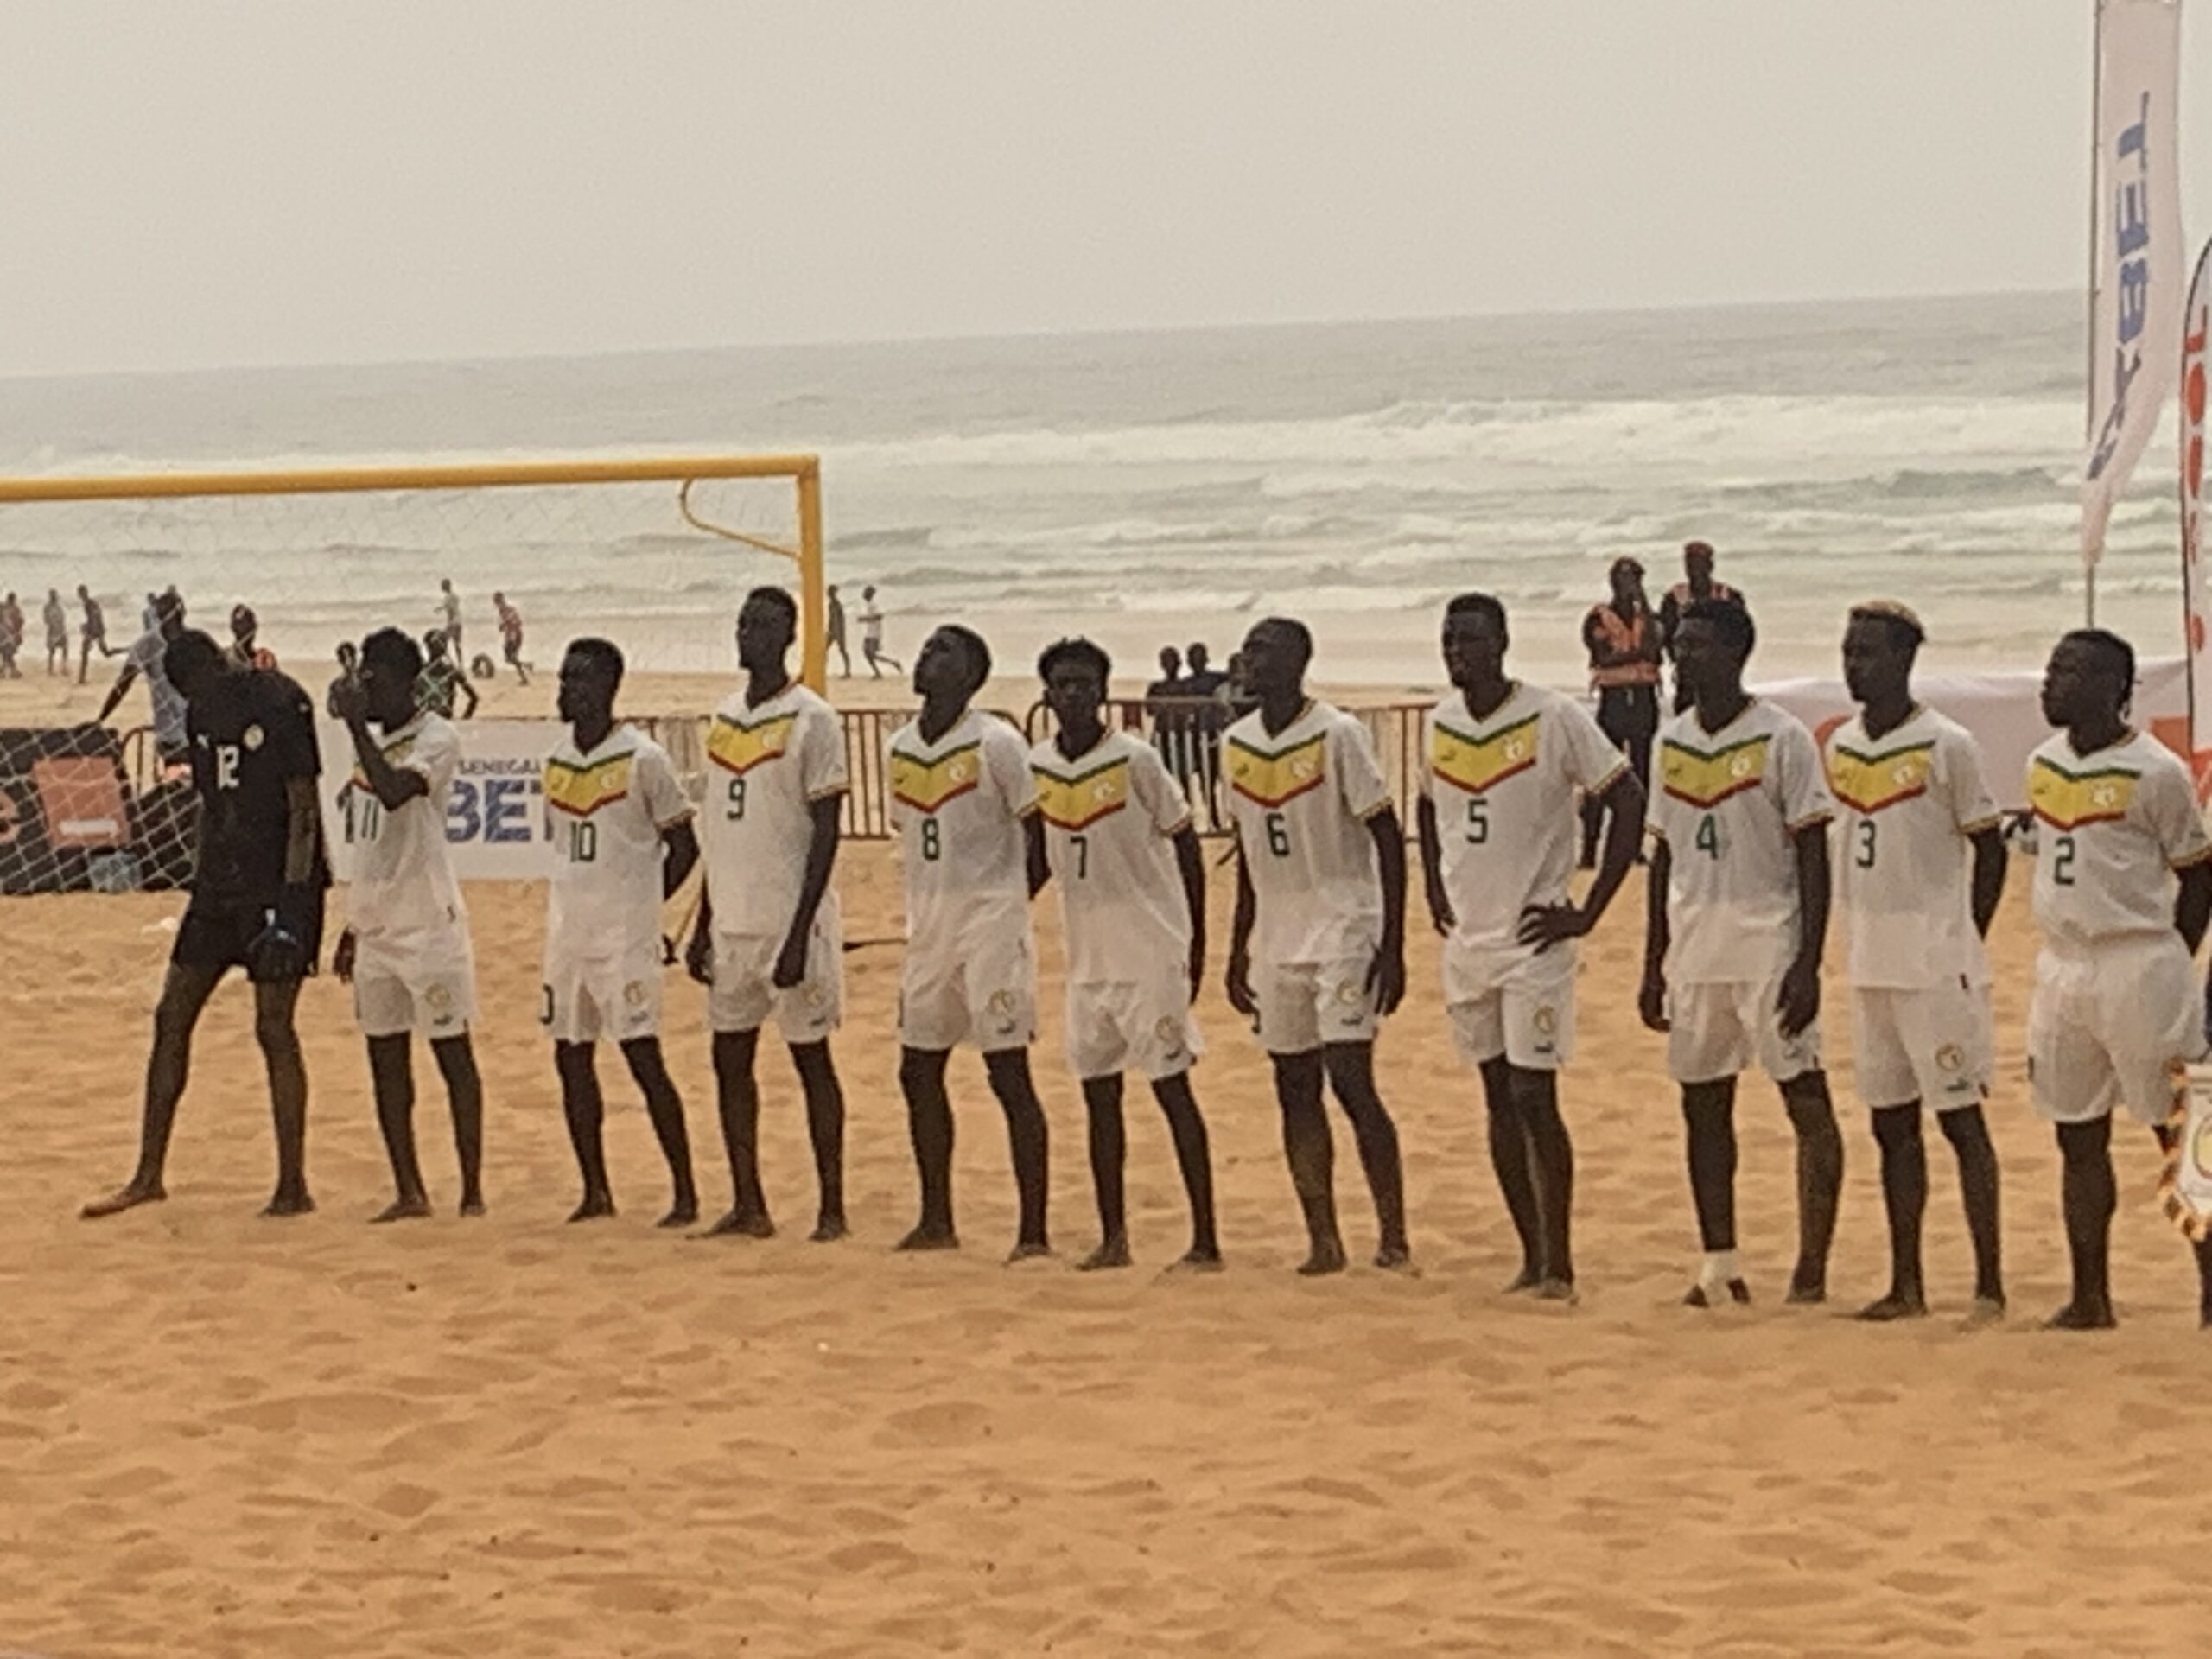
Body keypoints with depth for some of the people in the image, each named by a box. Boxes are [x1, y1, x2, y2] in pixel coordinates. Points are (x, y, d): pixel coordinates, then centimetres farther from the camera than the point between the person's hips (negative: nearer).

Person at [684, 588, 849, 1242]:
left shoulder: (811, 720, -10)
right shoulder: (725, 718, 12)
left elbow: (825, 833, -13)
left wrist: (799, 934, -18)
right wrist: (702, 926, 14)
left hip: (790, 919, -7)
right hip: (732, 921, 7)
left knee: (811, 1058, 0)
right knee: (730, 1058, 8)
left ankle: (831, 1207, 6)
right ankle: (747, 1205, 17)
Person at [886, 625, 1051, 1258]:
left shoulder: (996, 743, -11)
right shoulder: (900, 747, 9)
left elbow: (1039, 831, -8)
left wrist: (1010, 897, -5)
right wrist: (930, 907, 12)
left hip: (991, 921, -7)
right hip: (929, 922, 7)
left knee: (1008, 1073, -6)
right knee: (918, 1070, 10)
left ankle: (1034, 1229, -3)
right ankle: (936, 1221, 22)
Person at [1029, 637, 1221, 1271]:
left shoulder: (1134, 760, -11)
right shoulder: (1037, 766, 4)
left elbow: (1185, 847, -6)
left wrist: (1195, 945, -7)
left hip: (1150, 952, -6)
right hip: (1087, 957, 6)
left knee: (1172, 1088, -4)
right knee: (1098, 1093, 8)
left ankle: (1205, 1240, -1)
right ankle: (1112, 1237, 16)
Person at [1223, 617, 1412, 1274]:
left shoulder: (1338, 736, -11)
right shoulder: (1236, 745, 8)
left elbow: (1388, 840, -10)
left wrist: (1392, 947, -15)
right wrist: (1238, 950, 16)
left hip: (1344, 931, -6)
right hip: (1277, 941, 6)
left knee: (1351, 1080, -12)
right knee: (1294, 1090, 5)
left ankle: (1394, 1236, -5)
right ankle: (1323, 1240, 11)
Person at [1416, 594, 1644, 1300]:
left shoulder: (1554, 719, -11)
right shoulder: (1438, 724, 7)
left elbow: (1629, 802, -11)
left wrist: (1588, 912, -12)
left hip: (1533, 940, -6)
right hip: (1466, 941, 6)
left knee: (1534, 1098, -9)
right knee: (1499, 1101, 9)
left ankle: (1559, 1260, -3)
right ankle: (1531, 1254, 16)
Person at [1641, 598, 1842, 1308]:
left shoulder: (1782, 738, -8)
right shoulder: (1672, 741, 10)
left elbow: (1812, 857, -9)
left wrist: (1808, 965, -16)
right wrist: (1654, 965, 12)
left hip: (1769, 948, -6)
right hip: (1696, 950, 6)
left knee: (1808, 1102, -6)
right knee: (1703, 1105, 9)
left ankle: (1812, 1269, -4)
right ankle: (1719, 1262, 16)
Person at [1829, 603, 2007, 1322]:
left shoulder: (1946, 745, -9)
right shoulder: (1840, 746, 10)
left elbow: (1989, 849, -5)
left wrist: (1963, 940, -6)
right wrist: (1855, 936, 12)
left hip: (1935, 960, -7)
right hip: (1869, 960, 7)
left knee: (1961, 1116, -4)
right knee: (1891, 1122, 9)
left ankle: (1989, 1283, -1)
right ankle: (1906, 1285, 15)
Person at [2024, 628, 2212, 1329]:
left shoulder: (2154, 772, -10)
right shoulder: (2043, 765, 9)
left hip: (2138, 968, -7)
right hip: (2062, 971, 7)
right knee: (2078, 1139, 10)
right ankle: (2090, 1296, 17)